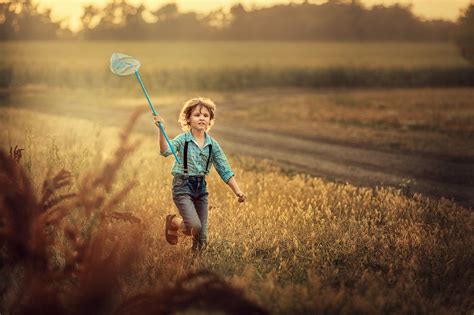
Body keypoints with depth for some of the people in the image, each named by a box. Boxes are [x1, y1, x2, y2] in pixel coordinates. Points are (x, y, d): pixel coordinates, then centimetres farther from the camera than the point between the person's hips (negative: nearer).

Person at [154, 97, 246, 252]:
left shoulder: (213, 145, 2)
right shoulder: (182, 139, -8)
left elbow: (225, 171, 3)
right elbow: (166, 151, -28)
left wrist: (237, 191, -8)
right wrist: (161, 130, -40)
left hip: (201, 187, 4)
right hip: (183, 186, -4)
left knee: (200, 241, 4)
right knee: (194, 227, -23)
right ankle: (173, 221, 11)